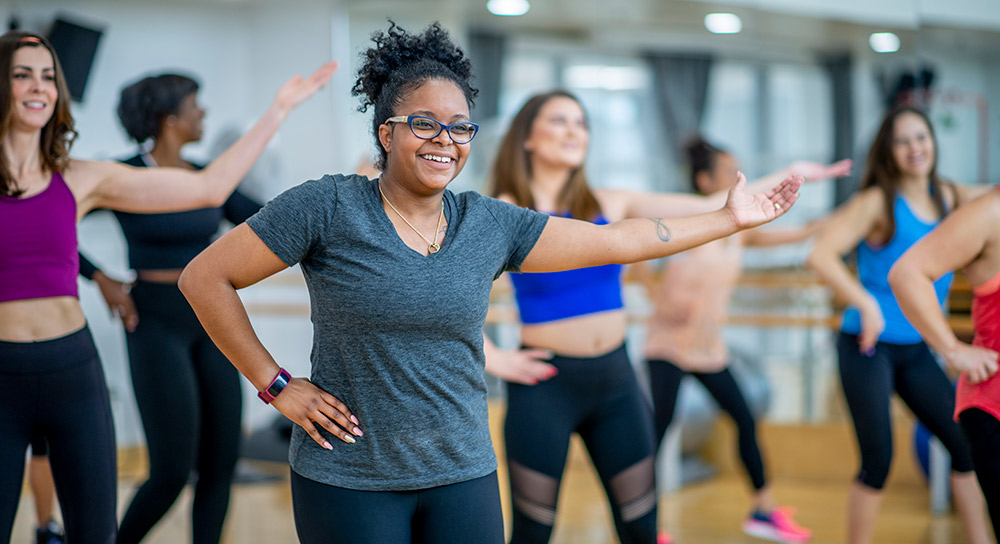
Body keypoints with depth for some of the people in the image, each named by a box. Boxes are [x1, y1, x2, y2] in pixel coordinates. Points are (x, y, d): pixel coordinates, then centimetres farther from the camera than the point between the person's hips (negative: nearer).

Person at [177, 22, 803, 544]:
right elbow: (205, 278, -6)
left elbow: (618, 240, 7)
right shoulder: (328, 208, -9)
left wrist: (731, 218, 7)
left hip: (463, 477, 4)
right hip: (347, 483, -4)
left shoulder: (491, 225, 3)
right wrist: (276, 385, -7)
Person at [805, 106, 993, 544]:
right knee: (878, 461, -5)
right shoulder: (879, 202, -13)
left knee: (967, 445, 7)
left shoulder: (946, 197, 5)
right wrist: (865, 303, -28)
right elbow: (820, 254, -22)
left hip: (915, 351, 7)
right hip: (868, 347, -7)